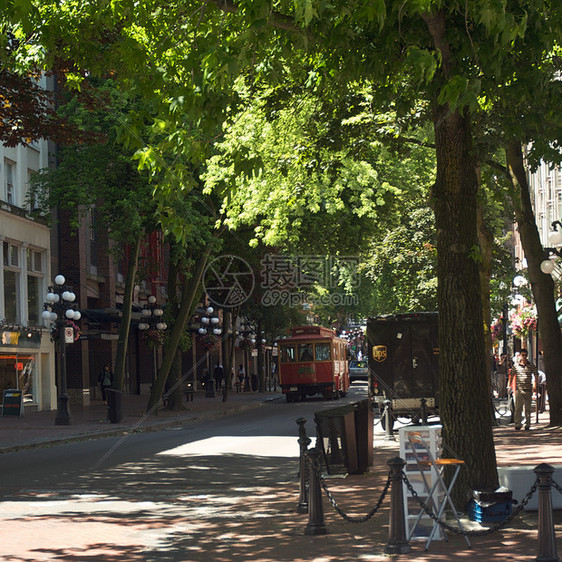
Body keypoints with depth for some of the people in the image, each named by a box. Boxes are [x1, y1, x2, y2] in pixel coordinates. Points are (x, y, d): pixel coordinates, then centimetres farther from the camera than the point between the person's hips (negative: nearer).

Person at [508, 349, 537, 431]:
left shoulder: (531, 366, 4)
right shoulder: (516, 365, 4)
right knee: (518, 407, -8)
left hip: (528, 389, 1)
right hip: (519, 389, -1)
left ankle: (527, 424, 17)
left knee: (528, 408, 7)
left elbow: (536, 375, 9)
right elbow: (511, 376, 12)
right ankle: (518, 424, -6)